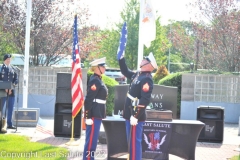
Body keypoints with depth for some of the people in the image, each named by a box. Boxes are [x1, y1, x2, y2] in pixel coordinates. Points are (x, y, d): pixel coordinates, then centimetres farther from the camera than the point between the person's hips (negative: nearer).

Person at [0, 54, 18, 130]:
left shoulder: (13, 69, 11)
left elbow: (16, 80, 7)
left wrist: (11, 87, -7)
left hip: (11, 91, 4)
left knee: (10, 108, 6)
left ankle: (9, 124, 13)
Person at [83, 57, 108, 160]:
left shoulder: (97, 79, 15)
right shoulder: (95, 80, -16)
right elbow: (89, 99, -20)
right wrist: (88, 116, -22)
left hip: (97, 114, 10)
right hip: (94, 114, -10)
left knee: (93, 139, 14)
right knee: (91, 139, -5)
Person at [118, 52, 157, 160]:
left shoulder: (147, 79, -18)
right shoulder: (138, 74, 10)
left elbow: (145, 100, -24)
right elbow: (125, 72, 30)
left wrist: (135, 116, -26)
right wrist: (121, 58, 19)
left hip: (135, 116, -9)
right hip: (130, 114, 9)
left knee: (134, 142, -4)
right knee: (132, 142, 15)